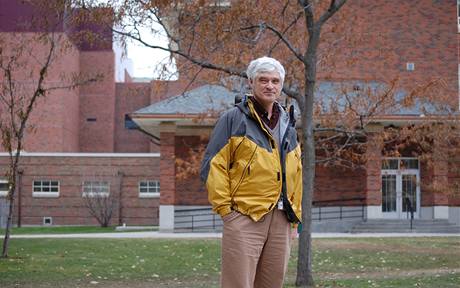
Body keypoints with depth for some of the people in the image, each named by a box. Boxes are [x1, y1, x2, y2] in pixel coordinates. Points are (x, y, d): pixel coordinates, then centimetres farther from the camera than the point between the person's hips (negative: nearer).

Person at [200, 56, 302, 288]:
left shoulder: (287, 124, 18)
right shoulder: (234, 119, -2)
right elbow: (212, 165, -6)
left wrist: (294, 212, 17)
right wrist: (224, 208, -10)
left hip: (281, 220, 6)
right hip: (245, 216, -6)